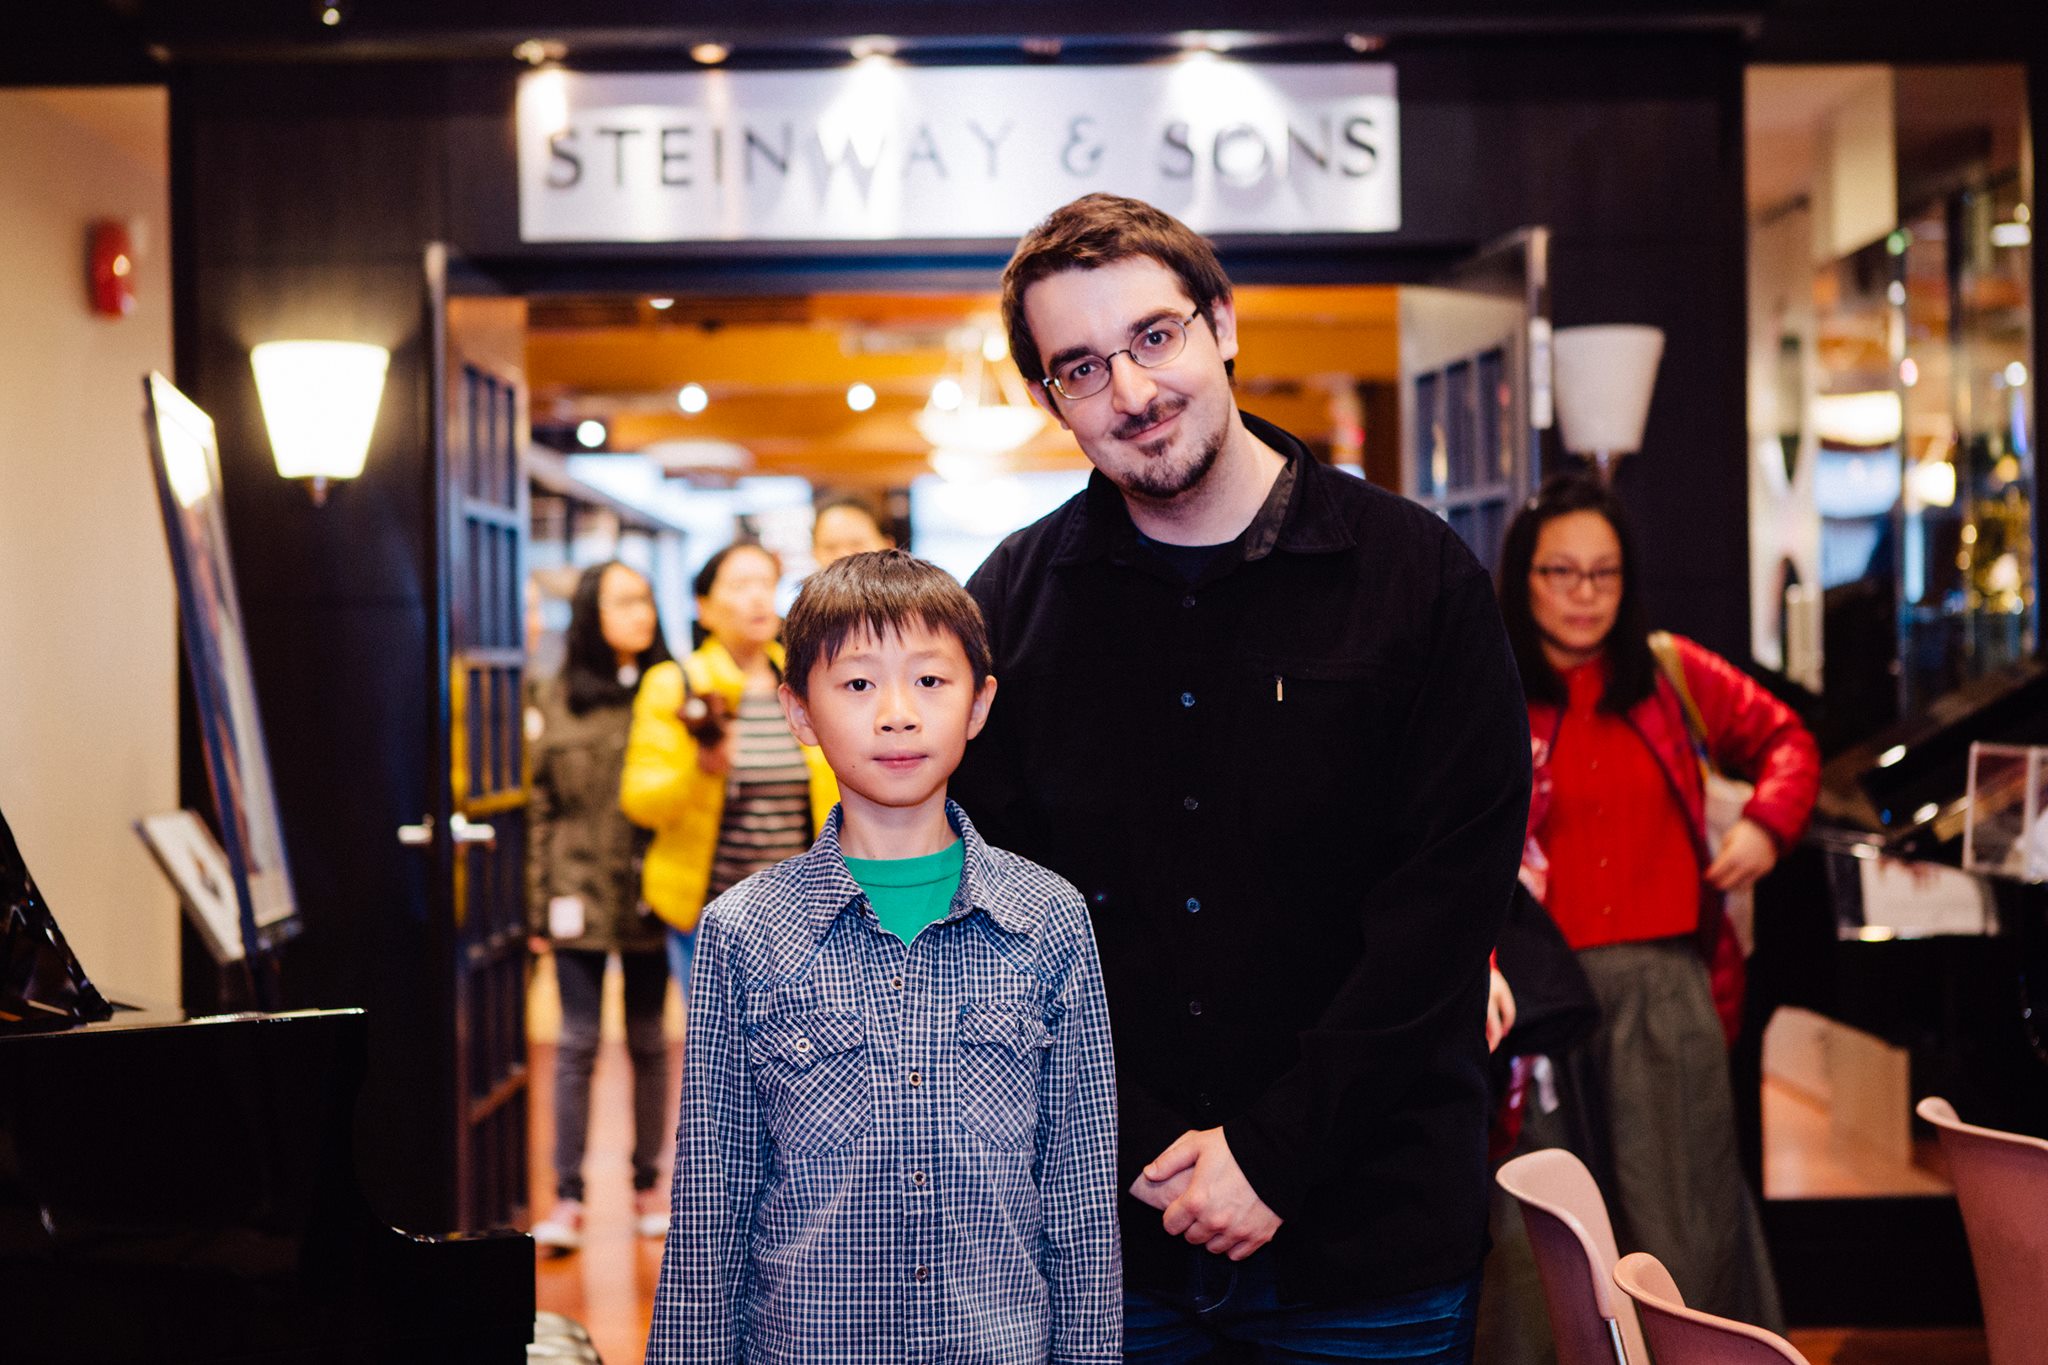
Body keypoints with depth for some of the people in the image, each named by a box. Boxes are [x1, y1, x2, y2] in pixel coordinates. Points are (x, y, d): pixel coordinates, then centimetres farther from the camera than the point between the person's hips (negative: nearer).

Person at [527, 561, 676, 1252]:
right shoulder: (556, 701, 3)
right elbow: (542, 807, 3)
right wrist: (539, 906, 1)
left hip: (652, 893, 1)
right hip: (581, 891, -1)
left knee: (648, 1041, 10)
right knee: (577, 1043, 1)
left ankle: (645, 1186, 20)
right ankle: (566, 1198, 6)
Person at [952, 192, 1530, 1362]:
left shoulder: (1420, 576, -5)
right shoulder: (1014, 601, 2)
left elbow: (1452, 892, -8)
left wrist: (1276, 1153, -13)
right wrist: (1124, 1151, -8)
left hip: (1367, 1227, -1)